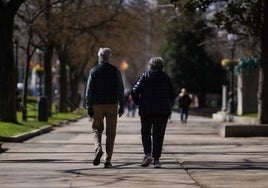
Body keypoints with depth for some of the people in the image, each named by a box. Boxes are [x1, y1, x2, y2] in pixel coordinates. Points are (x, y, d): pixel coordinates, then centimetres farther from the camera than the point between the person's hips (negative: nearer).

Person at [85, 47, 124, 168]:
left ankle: (98, 148, -14)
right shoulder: (115, 71, 1)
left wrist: (89, 107, 1)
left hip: (97, 105, 0)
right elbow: (120, 90, 1)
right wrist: (121, 106, 7)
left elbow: (89, 90, -2)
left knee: (97, 129, 14)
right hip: (112, 104, 1)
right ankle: (108, 160, 1)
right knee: (110, 133, 5)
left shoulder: (94, 71, -1)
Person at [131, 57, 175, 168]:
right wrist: (168, 107, 23)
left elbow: (134, 92, -6)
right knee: (158, 134, 5)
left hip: (146, 110, -1)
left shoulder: (145, 76, 1)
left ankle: (147, 154, -5)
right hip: (163, 111, 1)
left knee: (145, 132, 14)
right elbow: (172, 95, 7)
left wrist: (139, 103, 10)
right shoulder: (166, 78, 5)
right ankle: (156, 159, -1)